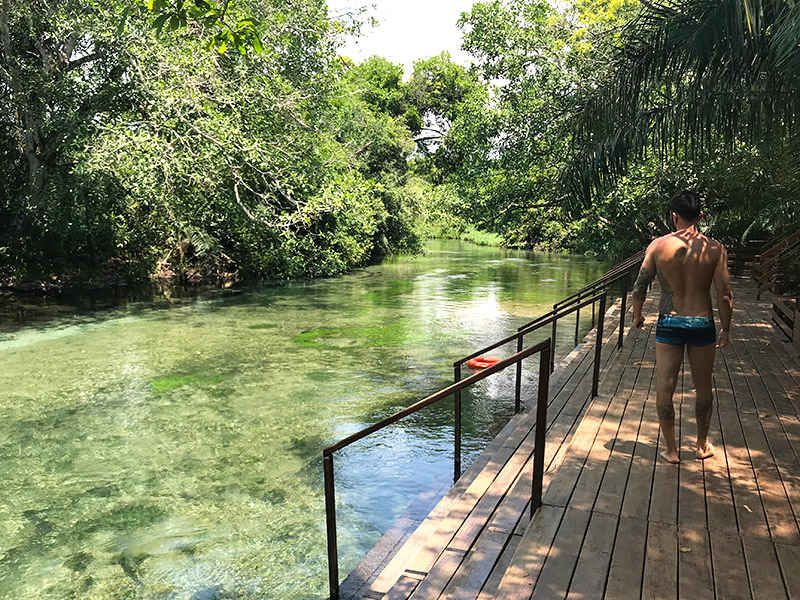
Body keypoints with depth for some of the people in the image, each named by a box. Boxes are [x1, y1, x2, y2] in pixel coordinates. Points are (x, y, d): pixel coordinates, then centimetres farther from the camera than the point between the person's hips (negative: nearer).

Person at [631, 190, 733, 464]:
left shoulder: (658, 245, -7)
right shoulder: (715, 249, -6)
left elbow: (639, 288, -5)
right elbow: (724, 295, -6)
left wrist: (637, 316, 12)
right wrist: (725, 329, 8)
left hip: (669, 324, -1)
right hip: (702, 325, 1)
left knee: (664, 389, 10)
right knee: (703, 388, 19)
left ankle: (671, 449, 19)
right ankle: (702, 445, 35)